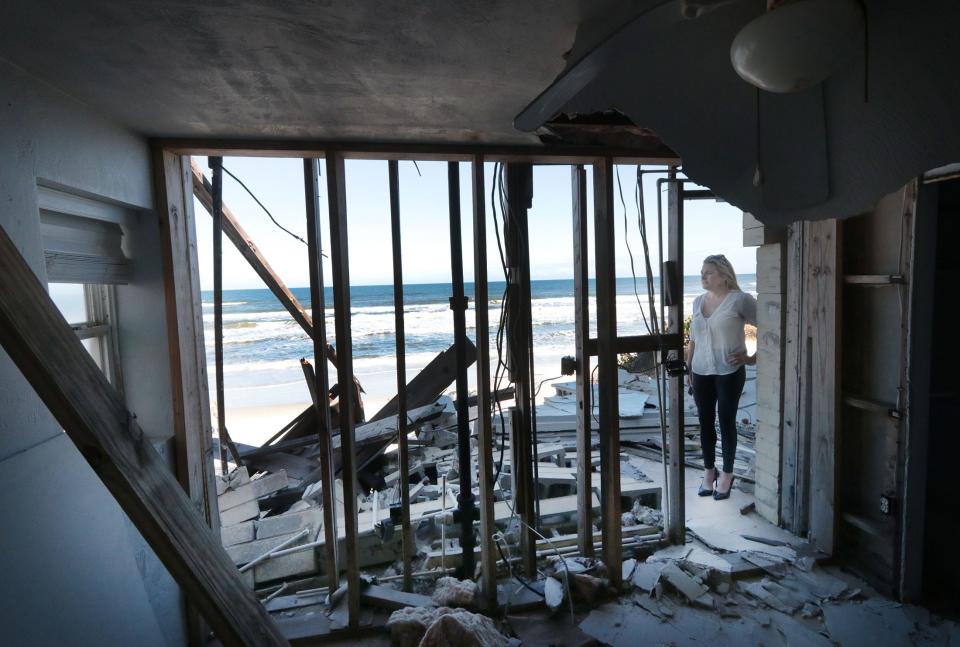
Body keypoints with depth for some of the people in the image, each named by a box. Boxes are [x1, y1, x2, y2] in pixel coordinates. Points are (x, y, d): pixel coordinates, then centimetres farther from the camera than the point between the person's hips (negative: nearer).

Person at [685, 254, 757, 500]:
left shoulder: (740, 300, -10)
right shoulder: (698, 302, 7)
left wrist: (754, 357, -11)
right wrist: (688, 367, 14)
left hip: (729, 372, -4)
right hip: (701, 373, 5)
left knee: (727, 422, 7)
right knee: (705, 422, 11)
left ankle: (727, 474, 22)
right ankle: (709, 470, 27)